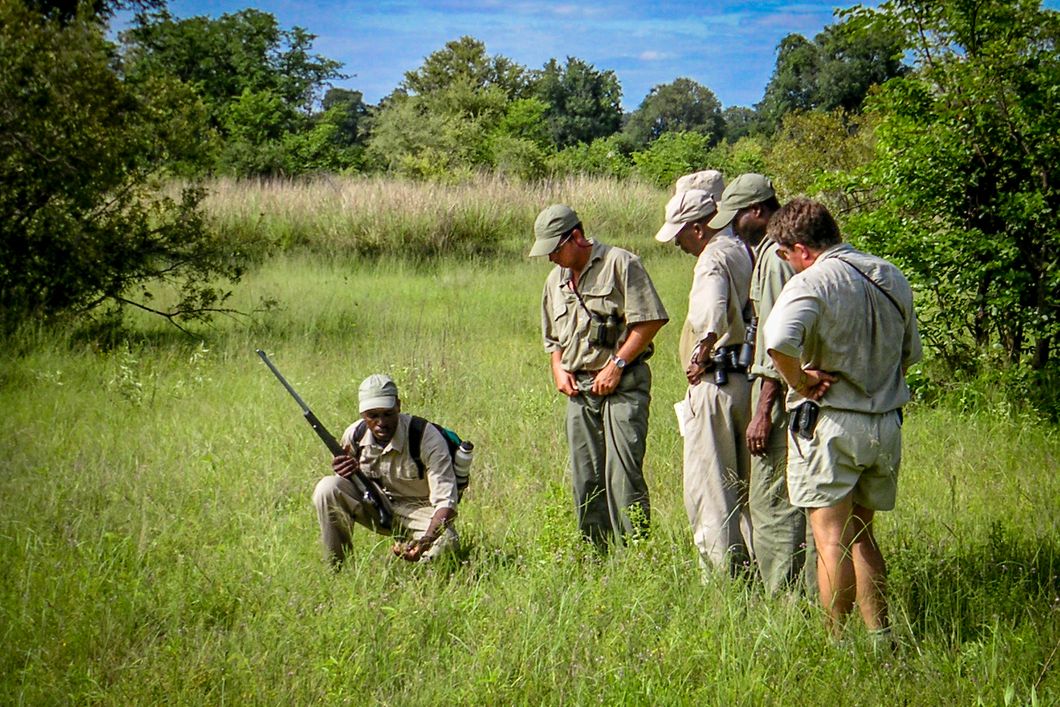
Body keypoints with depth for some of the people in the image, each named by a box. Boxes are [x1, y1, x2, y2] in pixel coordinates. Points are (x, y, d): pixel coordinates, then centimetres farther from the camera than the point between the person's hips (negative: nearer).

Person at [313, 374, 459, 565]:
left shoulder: (426, 437, -23)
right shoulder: (354, 435, -10)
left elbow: (446, 501, -28)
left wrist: (425, 541, -46)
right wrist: (341, 475, -22)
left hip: (419, 510, -3)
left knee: (446, 541, -36)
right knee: (327, 487, -22)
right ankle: (335, 567, -8)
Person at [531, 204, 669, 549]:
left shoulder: (620, 263, -6)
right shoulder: (556, 280, 16)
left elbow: (649, 320, -11)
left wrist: (616, 365, -13)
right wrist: (558, 369, 8)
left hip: (623, 386, -7)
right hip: (579, 390, 7)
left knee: (622, 475, -13)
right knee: (585, 479, 6)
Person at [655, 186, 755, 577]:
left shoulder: (713, 259, -14)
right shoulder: (743, 251, 13)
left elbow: (712, 316, -33)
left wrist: (700, 357, -18)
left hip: (716, 381, -9)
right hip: (748, 378, 9)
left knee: (708, 485, -2)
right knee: (746, 482, 16)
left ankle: (721, 569, -2)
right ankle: (752, 563, 20)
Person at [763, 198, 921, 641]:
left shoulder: (814, 281, -14)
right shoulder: (891, 277, 9)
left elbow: (779, 341, -31)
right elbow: (911, 352, 18)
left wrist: (800, 382, -16)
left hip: (830, 424, -7)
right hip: (887, 424, 7)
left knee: (832, 540, 0)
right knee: (861, 536, 19)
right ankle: (880, 637, 20)